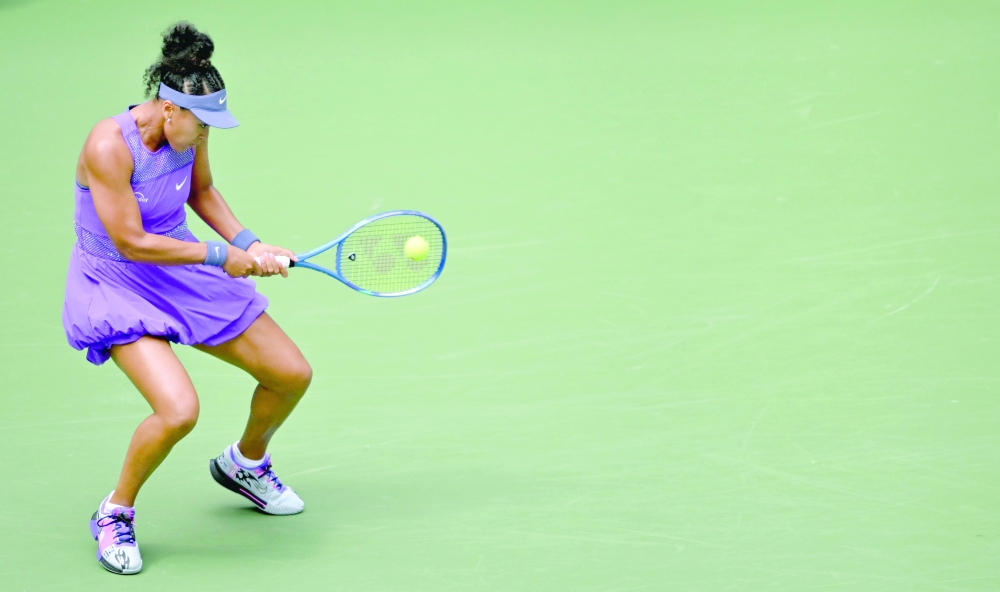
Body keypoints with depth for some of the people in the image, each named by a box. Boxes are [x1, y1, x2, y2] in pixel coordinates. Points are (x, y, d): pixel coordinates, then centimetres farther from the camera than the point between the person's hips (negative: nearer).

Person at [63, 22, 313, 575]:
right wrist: (221, 256, -20)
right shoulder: (109, 146, -29)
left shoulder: (189, 131, -7)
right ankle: (115, 515, -2)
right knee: (179, 409, -29)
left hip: (185, 272, 7)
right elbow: (131, 243, -27)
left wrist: (248, 244, 0)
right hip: (116, 286, -7)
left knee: (291, 374, 7)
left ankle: (244, 463, 40)